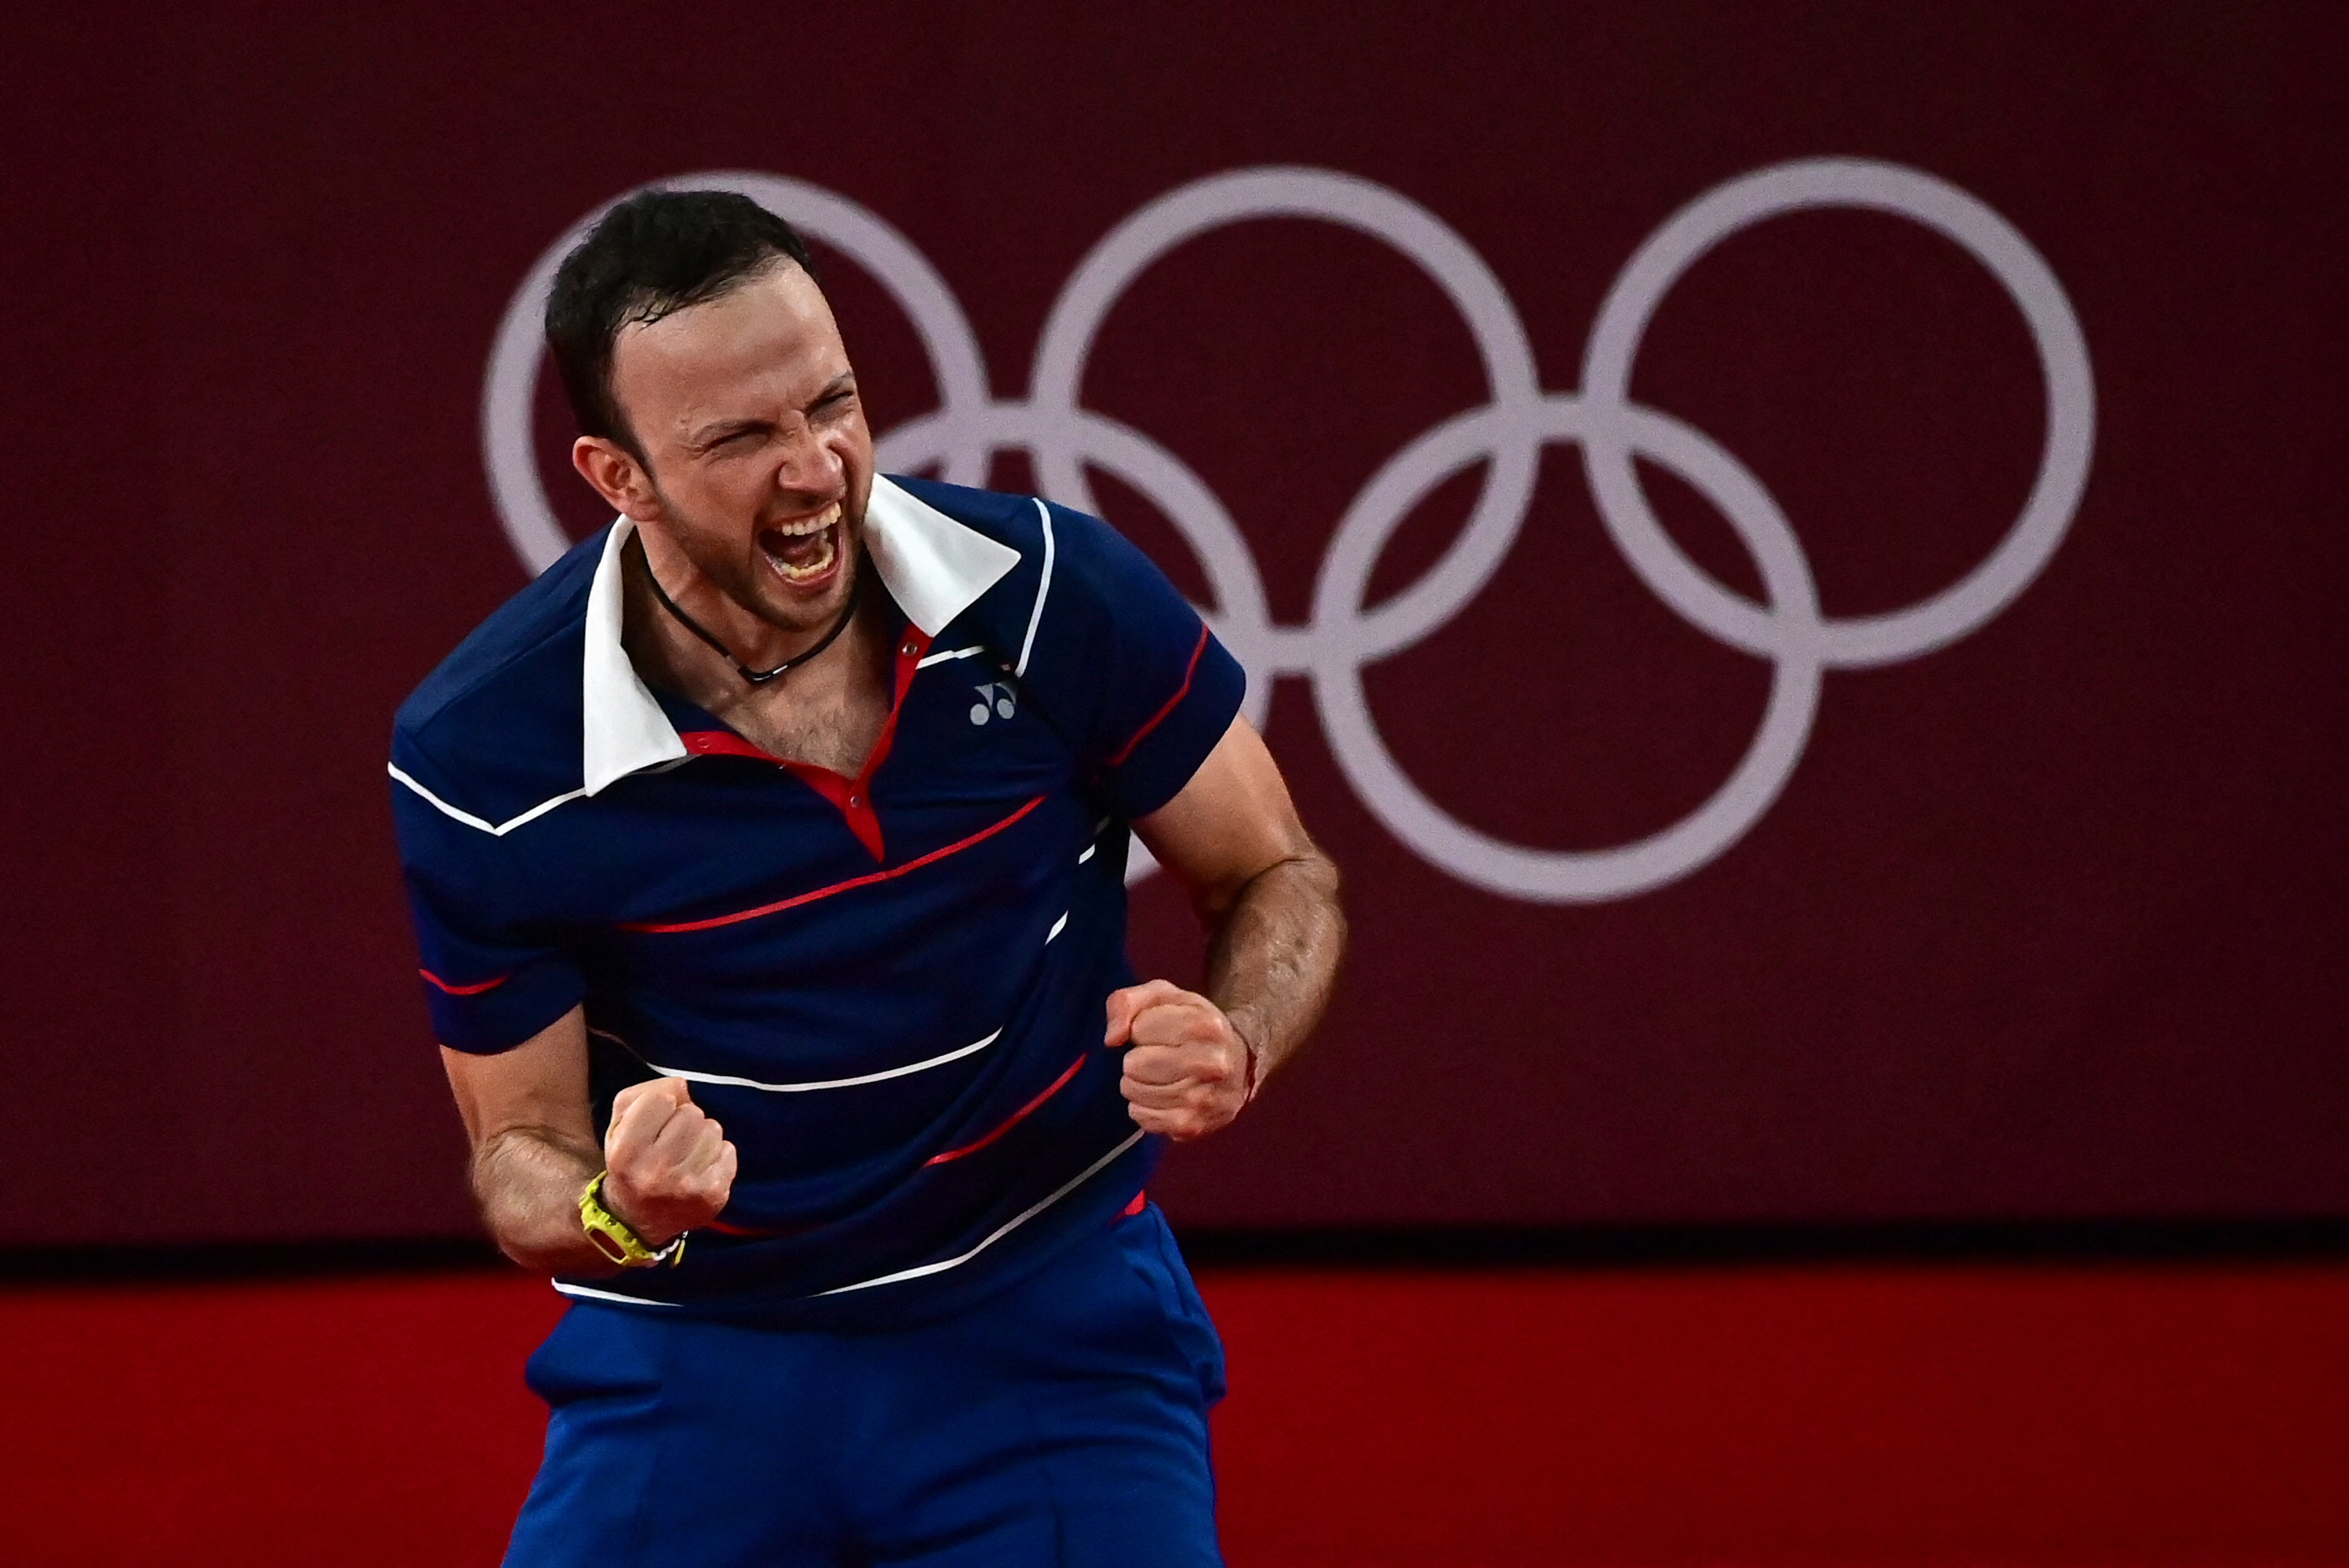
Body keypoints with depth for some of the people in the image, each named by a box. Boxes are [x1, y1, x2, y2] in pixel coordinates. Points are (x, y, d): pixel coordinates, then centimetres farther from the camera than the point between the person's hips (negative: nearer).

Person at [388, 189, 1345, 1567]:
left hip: (1053, 1333, 0)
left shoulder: (1050, 589, -14)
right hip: (692, 1367, 0)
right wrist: (615, 1213, -29)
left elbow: (1278, 878, 1)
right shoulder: (478, 757, -16)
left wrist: (1231, 1050, -21)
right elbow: (520, 1146, -5)